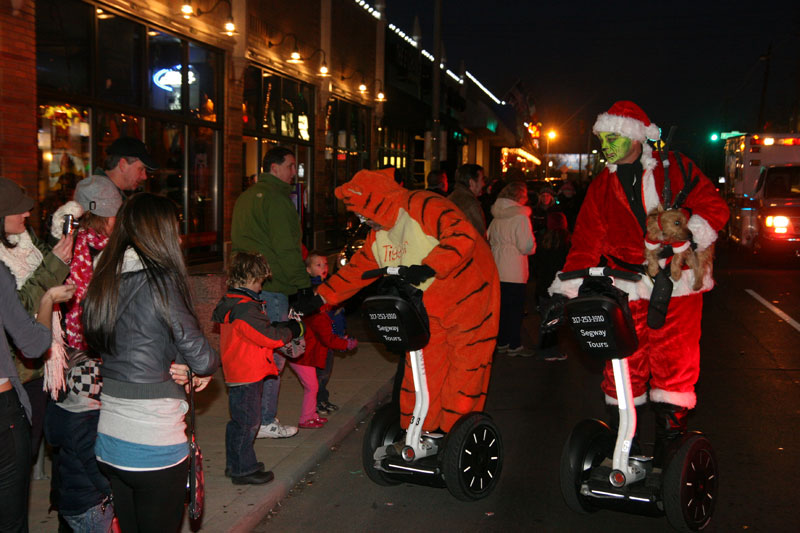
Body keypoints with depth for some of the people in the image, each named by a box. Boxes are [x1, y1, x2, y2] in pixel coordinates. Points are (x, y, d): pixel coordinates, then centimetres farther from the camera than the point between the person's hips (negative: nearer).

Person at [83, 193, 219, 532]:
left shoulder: (104, 281, 4)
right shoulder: (160, 281, -16)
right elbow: (200, 357, -14)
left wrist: (173, 366, 3)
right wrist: (209, 366, 9)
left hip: (108, 441, 6)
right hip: (154, 446, -6)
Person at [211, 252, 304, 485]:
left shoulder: (230, 303, 11)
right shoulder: (245, 308, -23)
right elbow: (268, 336, -22)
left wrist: (281, 327, 8)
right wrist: (292, 330, -6)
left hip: (236, 374, 11)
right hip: (247, 376, -11)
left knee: (239, 421, 19)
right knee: (248, 422, 0)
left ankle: (235, 465, 30)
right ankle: (244, 470, 9)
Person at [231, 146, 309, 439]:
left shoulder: (245, 197, 20)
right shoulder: (277, 198, -12)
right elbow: (287, 248, -16)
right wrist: (304, 283, -9)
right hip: (271, 287, -10)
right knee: (273, 356, -3)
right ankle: (265, 422, 2)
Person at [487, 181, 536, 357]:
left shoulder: (497, 217, 8)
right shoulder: (520, 217, -13)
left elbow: (490, 239, 16)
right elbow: (527, 247, -15)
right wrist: (533, 245, 5)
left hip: (497, 269, 7)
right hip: (514, 272, -7)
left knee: (501, 305, 13)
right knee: (515, 308, 1)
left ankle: (501, 342, 20)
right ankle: (514, 346, 5)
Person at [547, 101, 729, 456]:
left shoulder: (674, 168, 5)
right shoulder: (602, 187, 12)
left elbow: (713, 205, 0)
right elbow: (587, 240, 8)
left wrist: (694, 232, -20)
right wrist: (566, 287, -3)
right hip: (626, 286, 2)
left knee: (674, 362, -3)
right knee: (624, 362, 1)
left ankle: (670, 434, 10)